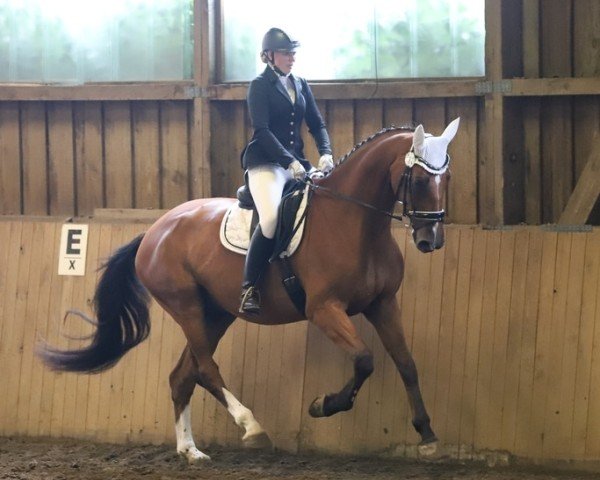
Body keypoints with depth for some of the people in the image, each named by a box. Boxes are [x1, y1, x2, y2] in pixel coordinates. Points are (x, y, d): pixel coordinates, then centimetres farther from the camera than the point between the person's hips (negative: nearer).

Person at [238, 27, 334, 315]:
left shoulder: (300, 85, 15)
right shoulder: (260, 86, -3)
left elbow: (317, 124, 13)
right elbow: (261, 130, -13)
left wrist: (326, 153, -7)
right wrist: (289, 162, -23)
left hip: (297, 161, 7)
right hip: (266, 163, -7)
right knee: (270, 220, -29)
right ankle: (249, 290, -23)